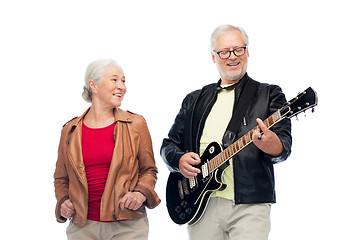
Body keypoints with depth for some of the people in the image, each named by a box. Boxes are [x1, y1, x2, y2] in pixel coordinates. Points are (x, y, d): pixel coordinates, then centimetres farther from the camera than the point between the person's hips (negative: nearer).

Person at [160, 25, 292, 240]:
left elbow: (284, 147, -5)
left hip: (249, 205, -3)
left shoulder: (269, 95, 7)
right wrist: (179, 159, -4)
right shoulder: (194, 101, 18)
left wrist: (269, 142, -29)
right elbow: (169, 144, 20)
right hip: (200, 204, 3)